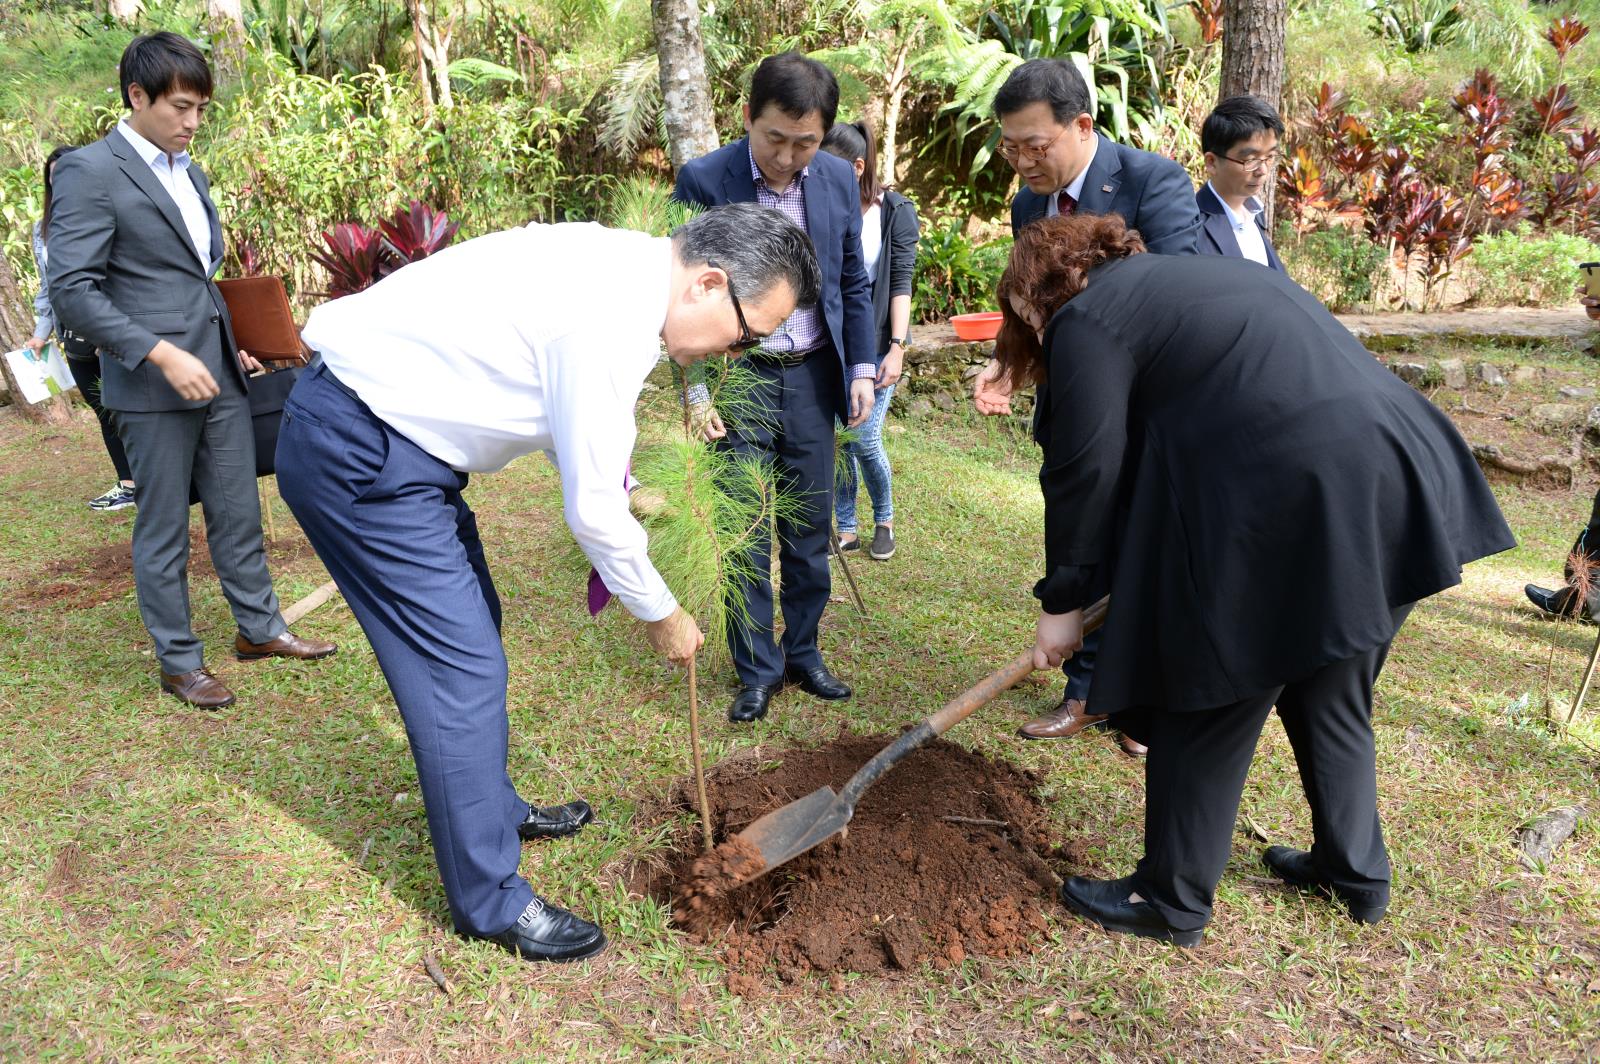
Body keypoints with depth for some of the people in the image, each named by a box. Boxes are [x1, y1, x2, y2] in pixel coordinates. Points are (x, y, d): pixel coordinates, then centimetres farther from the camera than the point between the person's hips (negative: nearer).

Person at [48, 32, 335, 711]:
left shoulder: (187, 171, 15)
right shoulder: (91, 172, -9)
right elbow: (71, 291, -15)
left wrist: (233, 344, 13)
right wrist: (163, 354, -22)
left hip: (218, 375, 7)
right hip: (152, 384, -7)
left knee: (238, 511, 14)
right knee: (164, 529, 5)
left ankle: (260, 629, 28)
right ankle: (179, 663, 17)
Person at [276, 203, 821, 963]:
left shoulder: (620, 269, 4)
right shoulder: (614, 319, -26)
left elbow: (577, 428, 18)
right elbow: (592, 509, -19)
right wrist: (661, 614, -5)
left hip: (388, 434, 10)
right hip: (358, 454, -10)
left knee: (473, 629, 20)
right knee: (461, 667, -5)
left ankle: (492, 810, 39)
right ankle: (491, 902, 11)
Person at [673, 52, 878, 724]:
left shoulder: (839, 180, 3)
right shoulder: (703, 180, -9)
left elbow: (854, 285, 11)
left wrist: (862, 368, 5)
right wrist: (696, 390, -11)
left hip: (813, 379, 4)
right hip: (738, 380, -3)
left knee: (810, 530, 11)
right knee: (744, 535, 2)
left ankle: (803, 654, 27)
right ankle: (756, 672, 16)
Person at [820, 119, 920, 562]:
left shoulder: (895, 212, -4)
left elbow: (902, 283, -8)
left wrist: (897, 347, -15)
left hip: (875, 344, -3)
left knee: (864, 440, -6)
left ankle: (884, 520, 19)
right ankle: (846, 530, 18)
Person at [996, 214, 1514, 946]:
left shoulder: (1086, 321, 1)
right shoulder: (1196, 277, 28)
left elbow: (1085, 474, -2)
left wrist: (1064, 601, 9)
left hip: (1292, 505, -9)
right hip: (1402, 475, 9)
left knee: (1209, 709, 7)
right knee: (1332, 699, 24)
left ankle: (1171, 903, 22)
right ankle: (1356, 873, 39)